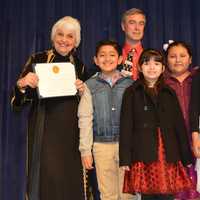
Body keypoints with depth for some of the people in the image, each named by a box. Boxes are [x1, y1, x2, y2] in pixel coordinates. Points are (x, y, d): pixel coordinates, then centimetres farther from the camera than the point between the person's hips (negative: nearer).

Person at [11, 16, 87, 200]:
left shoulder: (79, 65, 10)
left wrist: (82, 90, -2)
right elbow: (18, 102, -2)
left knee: (71, 181, 4)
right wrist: (21, 84, -21)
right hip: (44, 130, -3)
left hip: (71, 131, 3)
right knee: (46, 180, -3)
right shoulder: (38, 60, 1)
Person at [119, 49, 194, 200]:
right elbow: (126, 126, -1)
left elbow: (179, 125, 11)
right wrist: (125, 159, -8)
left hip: (168, 155, 2)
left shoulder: (169, 93, 13)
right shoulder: (132, 93, 5)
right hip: (143, 155, -2)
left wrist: (186, 157, 8)